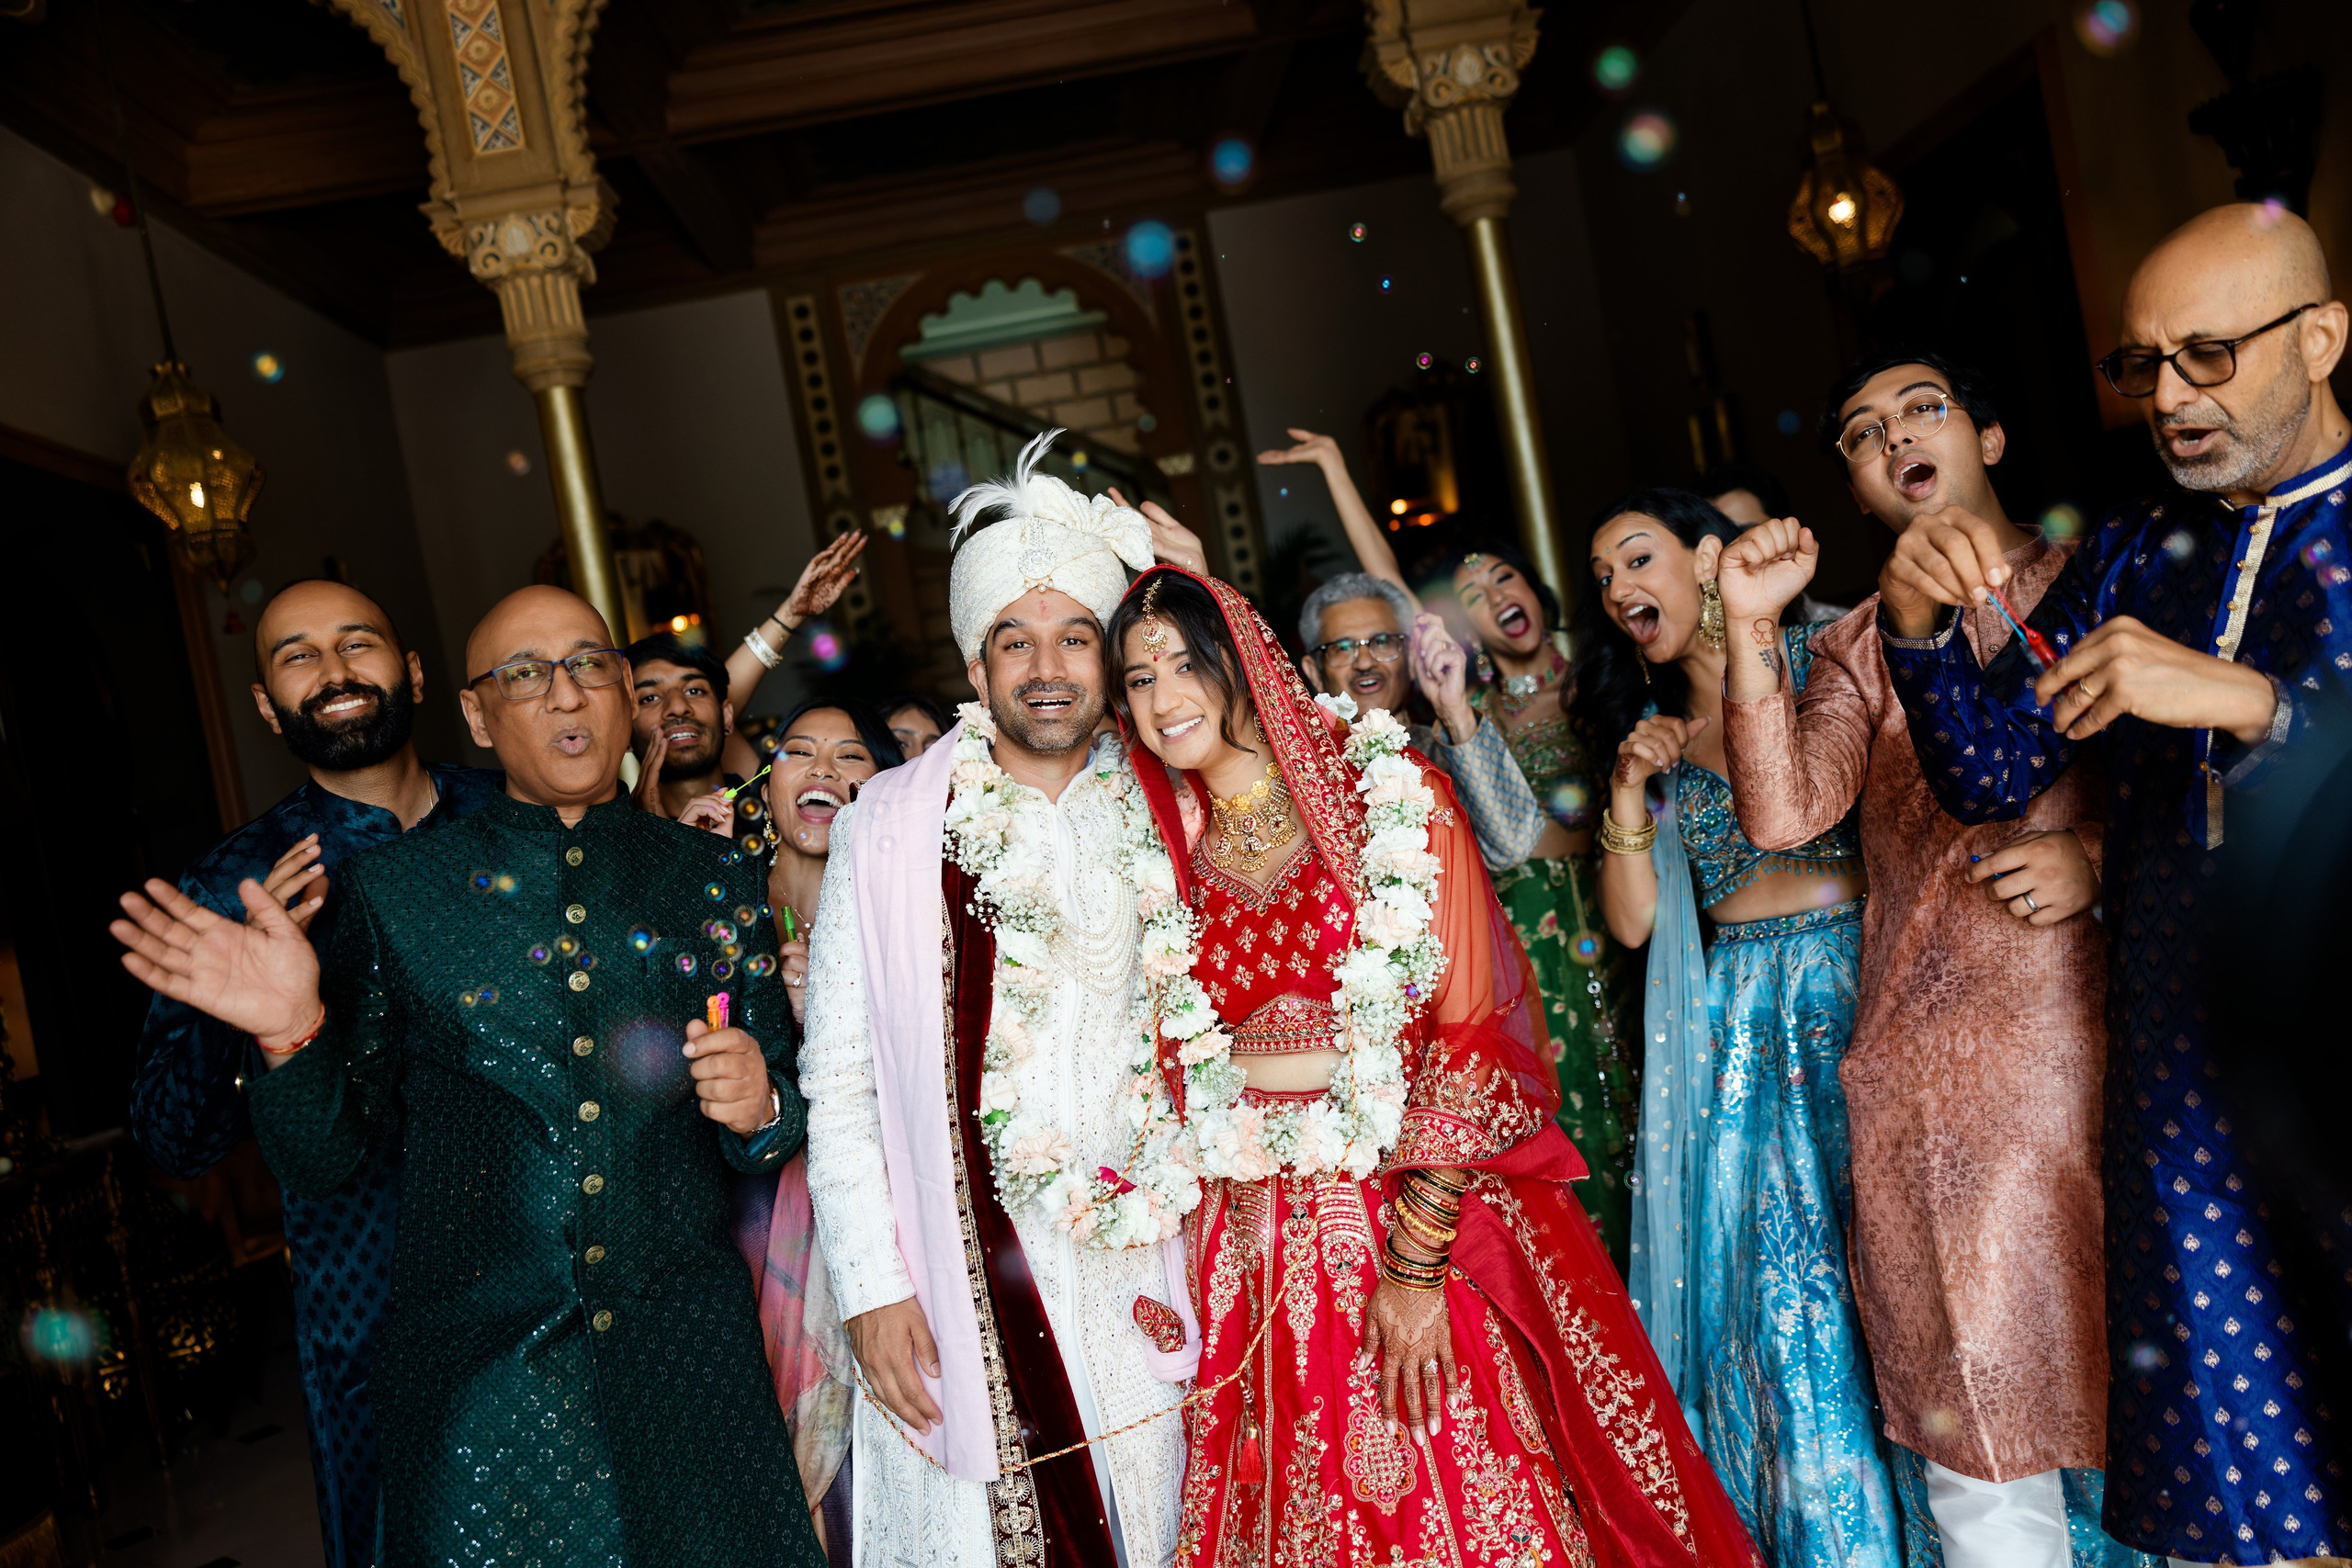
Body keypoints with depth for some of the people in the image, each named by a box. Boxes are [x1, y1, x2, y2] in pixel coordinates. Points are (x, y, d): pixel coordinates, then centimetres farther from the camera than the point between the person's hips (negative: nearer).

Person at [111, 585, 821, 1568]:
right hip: (478, 1378, -1)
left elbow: (786, 1122, 9)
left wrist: (758, 1107, -13)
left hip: (690, 1369, 2)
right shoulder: (394, 890, 0)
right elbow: (325, 1159, 2)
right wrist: (290, 1036, -16)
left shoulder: (715, 885, 3)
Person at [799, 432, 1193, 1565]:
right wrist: (871, 1287, -7)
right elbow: (840, 1079, -3)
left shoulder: (1151, 822, 4)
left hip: (1131, 1284, 2)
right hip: (955, 1299, -2)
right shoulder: (889, 826, -3)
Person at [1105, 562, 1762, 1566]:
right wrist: (1169, 1267, 3)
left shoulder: (1383, 794, -7)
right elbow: (1177, 1064, 11)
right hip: (1259, 1241, 4)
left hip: (1425, 1203, -3)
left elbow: (1467, 1022, -11)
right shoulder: (1167, 858, 6)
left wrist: (1414, 1259, -15)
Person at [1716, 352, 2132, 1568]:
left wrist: (2098, 854, -9)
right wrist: (1750, 627, -13)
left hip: (2099, 1040, -1)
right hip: (1930, 1070, 1)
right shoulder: (1857, 646, 11)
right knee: (1973, 1411, 8)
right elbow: (1782, 813, -6)